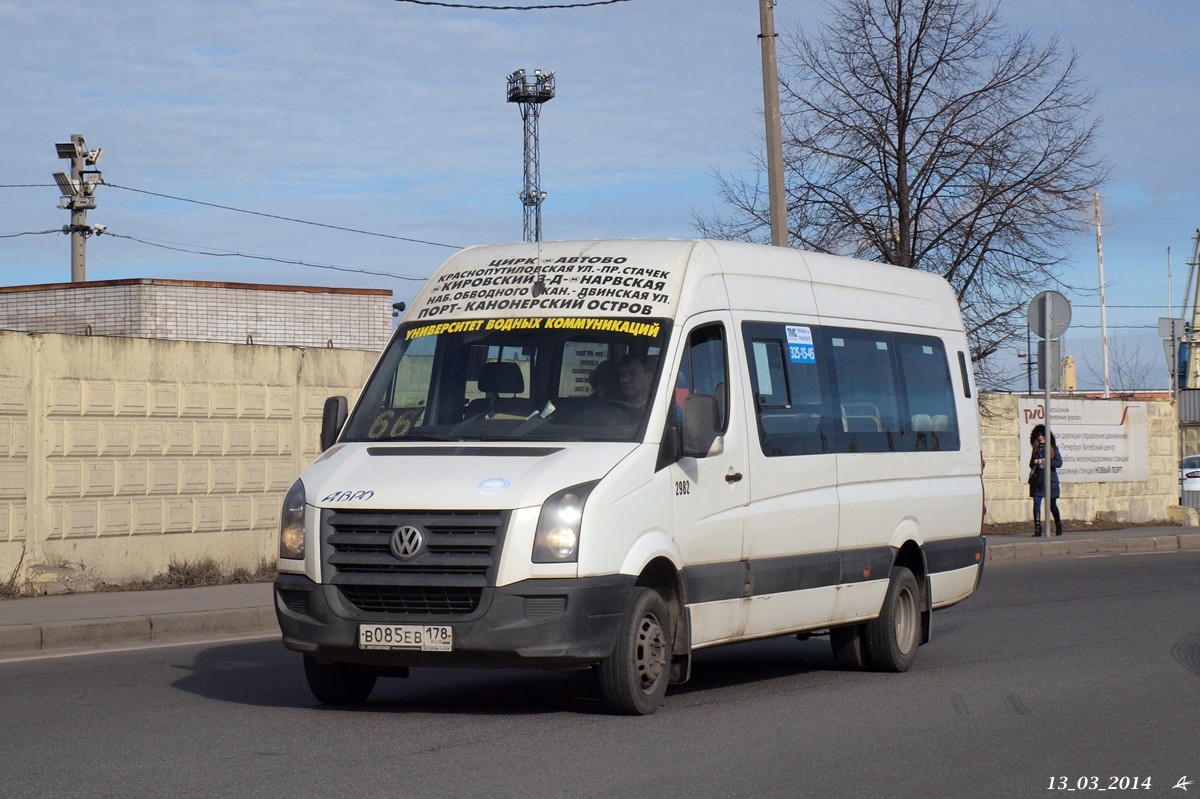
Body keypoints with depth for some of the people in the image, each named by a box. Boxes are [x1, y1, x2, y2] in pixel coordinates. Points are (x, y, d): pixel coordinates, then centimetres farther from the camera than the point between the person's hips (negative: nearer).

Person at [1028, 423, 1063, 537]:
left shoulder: (1053, 448, 1)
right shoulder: (1035, 449, 12)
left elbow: (1059, 463, -8)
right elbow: (1031, 464, 18)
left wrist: (1044, 461, -16)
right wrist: (1035, 462, -5)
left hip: (1050, 480, -3)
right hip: (1037, 481, 3)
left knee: (1052, 505, 7)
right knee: (1036, 504, -7)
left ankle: (1059, 527, 26)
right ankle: (1037, 530, -8)